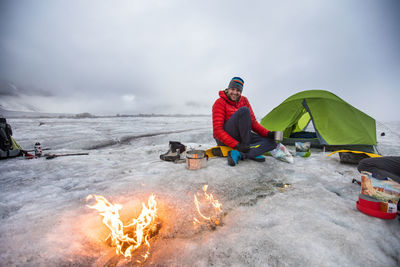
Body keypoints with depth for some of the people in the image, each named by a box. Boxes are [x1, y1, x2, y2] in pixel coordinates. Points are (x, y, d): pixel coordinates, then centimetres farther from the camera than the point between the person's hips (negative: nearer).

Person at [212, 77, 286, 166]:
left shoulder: (244, 101, 7)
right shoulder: (220, 102, -11)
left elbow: (253, 122, 9)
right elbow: (217, 130, -20)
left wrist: (268, 133, -9)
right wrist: (236, 145, -31)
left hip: (240, 137, 7)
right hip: (225, 140, -6)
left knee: (272, 142, -11)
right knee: (244, 110, -28)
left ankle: (238, 154, -29)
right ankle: (252, 152, -24)